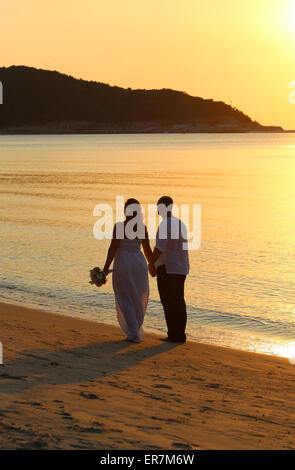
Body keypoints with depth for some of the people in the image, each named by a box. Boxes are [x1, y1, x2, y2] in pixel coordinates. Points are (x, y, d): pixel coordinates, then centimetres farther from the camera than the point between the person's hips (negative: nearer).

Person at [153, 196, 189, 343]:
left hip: (166, 268, -8)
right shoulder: (181, 224, 12)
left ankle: (174, 335, -5)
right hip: (181, 268, 8)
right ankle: (180, 335, 11)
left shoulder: (165, 225, -15)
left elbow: (159, 248, -22)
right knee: (179, 301, 10)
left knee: (168, 302, -4)